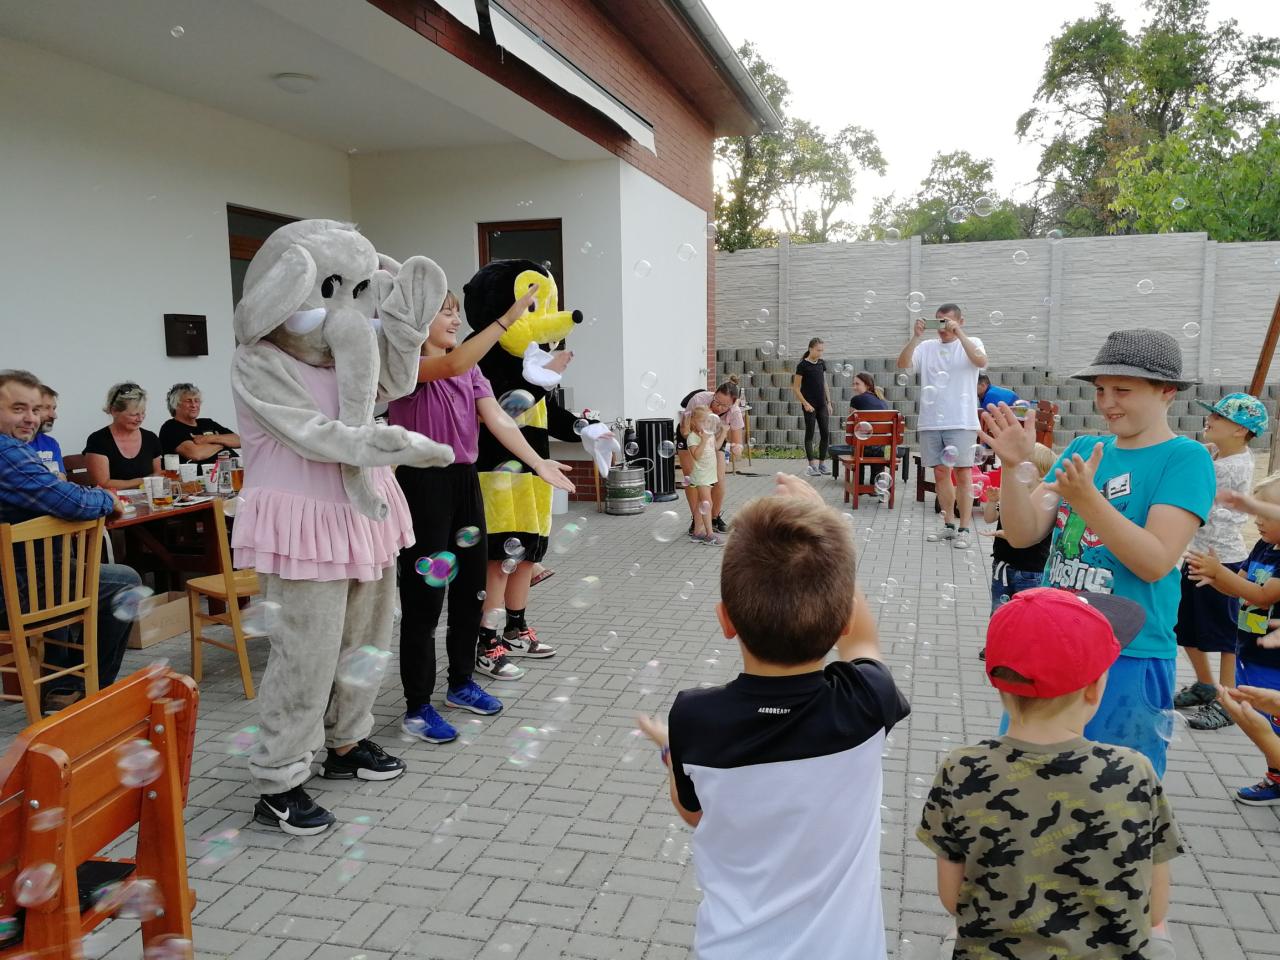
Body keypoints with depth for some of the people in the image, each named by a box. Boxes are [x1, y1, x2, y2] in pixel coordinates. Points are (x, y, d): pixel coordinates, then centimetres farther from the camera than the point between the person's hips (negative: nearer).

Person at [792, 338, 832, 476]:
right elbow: (796, 388, -7)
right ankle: (812, 465, 2)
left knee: (826, 434, 4)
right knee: (809, 434, 0)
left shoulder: (822, 363, 9)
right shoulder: (802, 365, -8)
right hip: (810, 406, -6)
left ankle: (822, 463, 14)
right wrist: (805, 403, -14)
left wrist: (829, 402, 13)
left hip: (822, 405, 6)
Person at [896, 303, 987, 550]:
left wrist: (958, 333, -21)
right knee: (940, 473, 9)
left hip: (961, 422, -3)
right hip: (931, 422, 4)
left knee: (962, 473, -4)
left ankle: (964, 530, 0)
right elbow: (903, 365, -4)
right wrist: (916, 337, -14)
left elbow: (981, 361, -17)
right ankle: (948, 526, 20)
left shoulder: (971, 343, 5)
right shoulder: (926, 347, 11)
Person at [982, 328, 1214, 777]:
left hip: (1129, 659, -5)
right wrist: (1012, 465, -17)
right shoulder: (1082, 449, 6)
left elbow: (1156, 562, -19)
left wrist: (1086, 498, -30)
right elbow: (1024, 534, -1)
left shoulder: (1185, 458, -9)